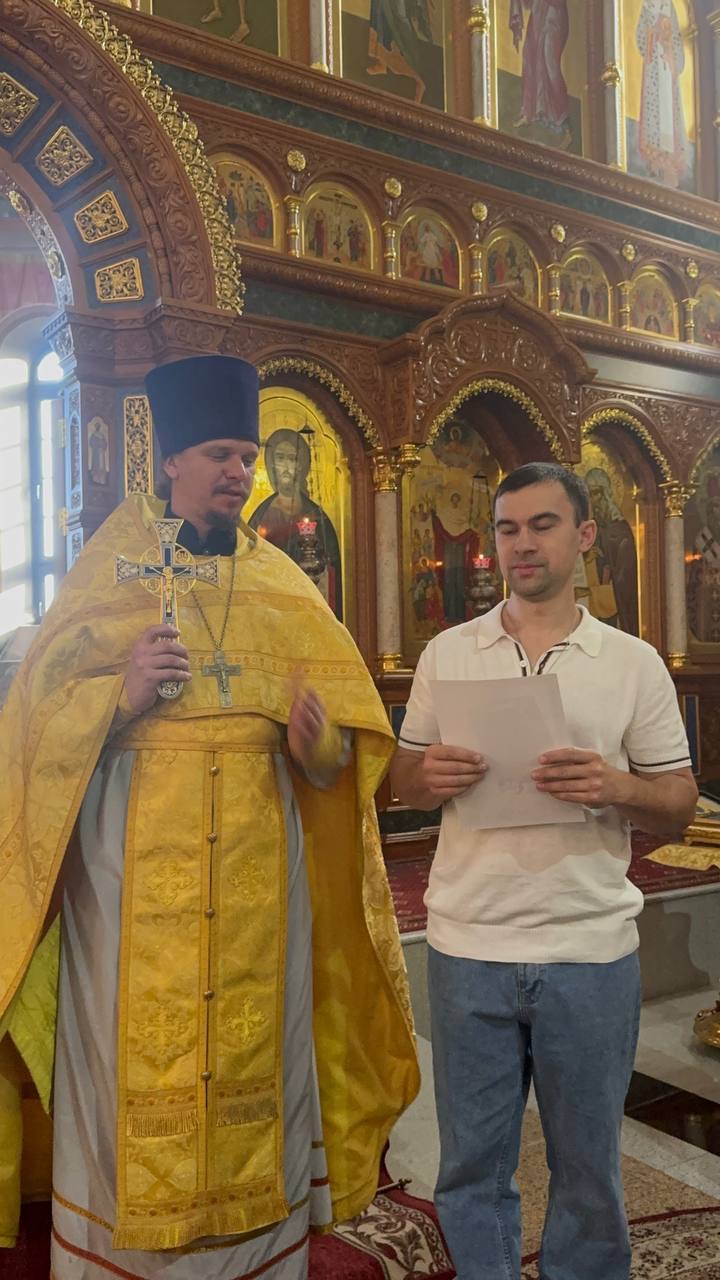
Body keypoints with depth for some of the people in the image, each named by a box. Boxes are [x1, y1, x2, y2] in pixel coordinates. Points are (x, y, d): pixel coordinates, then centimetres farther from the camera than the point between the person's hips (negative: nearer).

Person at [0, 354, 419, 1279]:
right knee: (135, 1058, 4)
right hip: (135, 879, -2)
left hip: (257, 880, 2)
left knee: (255, 1051, 10)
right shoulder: (107, 571, 3)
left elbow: (347, 743, 5)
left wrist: (318, 740, -18)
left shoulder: (283, 588, 9)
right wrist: (120, 696, -19)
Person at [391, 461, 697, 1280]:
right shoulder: (446, 654, 4)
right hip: (469, 947, 1)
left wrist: (616, 789, -19)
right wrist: (431, 777, -14)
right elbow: (402, 780, 8)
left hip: (592, 950, 0)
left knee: (588, 1165, 15)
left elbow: (679, 805, 2)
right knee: (472, 1162, 15)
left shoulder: (634, 663, 1)